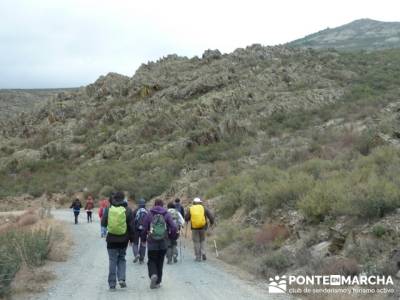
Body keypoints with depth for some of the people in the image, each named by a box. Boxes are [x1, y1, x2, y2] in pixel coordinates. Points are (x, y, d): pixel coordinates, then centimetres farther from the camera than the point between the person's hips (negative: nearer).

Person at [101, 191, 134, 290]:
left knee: (112, 260, 7)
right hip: (123, 239, 0)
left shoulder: (108, 209, -3)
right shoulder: (127, 210, -5)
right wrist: (131, 237, 8)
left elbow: (103, 223, 1)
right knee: (122, 258, 17)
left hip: (111, 239, 0)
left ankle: (112, 284, 5)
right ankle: (122, 278, 1)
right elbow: (131, 226, -3)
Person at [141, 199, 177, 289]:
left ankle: (153, 275, -20)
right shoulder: (166, 214, 3)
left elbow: (144, 228, 0)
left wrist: (143, 239, 13)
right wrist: (172, 237, 13)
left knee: (151, 261, 8)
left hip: (152, 242, -1)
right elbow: (173, 228, -3)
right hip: (163, 243, 1)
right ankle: (157, 282, 14)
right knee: (160, 262, 13)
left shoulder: (149, 214, 1)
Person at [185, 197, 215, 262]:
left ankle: (198, 257, 8)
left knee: (196, 242, 8)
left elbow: (186, 219, 4)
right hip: (203, 227, 1)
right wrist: (211, 223, 17)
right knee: (202, 240, 20)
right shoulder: (204, 208, 3)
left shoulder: (190, 209, 2)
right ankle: (203, 253, 5)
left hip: (194, 228, -1)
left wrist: (188, 220, 27)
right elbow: (211, 216, -1)